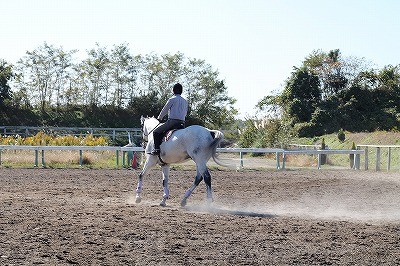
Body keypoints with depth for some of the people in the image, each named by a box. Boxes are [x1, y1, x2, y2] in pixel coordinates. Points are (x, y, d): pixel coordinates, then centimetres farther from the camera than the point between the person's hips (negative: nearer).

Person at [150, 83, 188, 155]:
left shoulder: (172, 99, -3)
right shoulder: (185, 101, 15)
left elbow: (164, 110, 3)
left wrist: (159, 118, 18)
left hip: (172, 121, -6)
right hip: (182, 123, 6)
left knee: (156, 131, 2)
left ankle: (157, 148, -13)